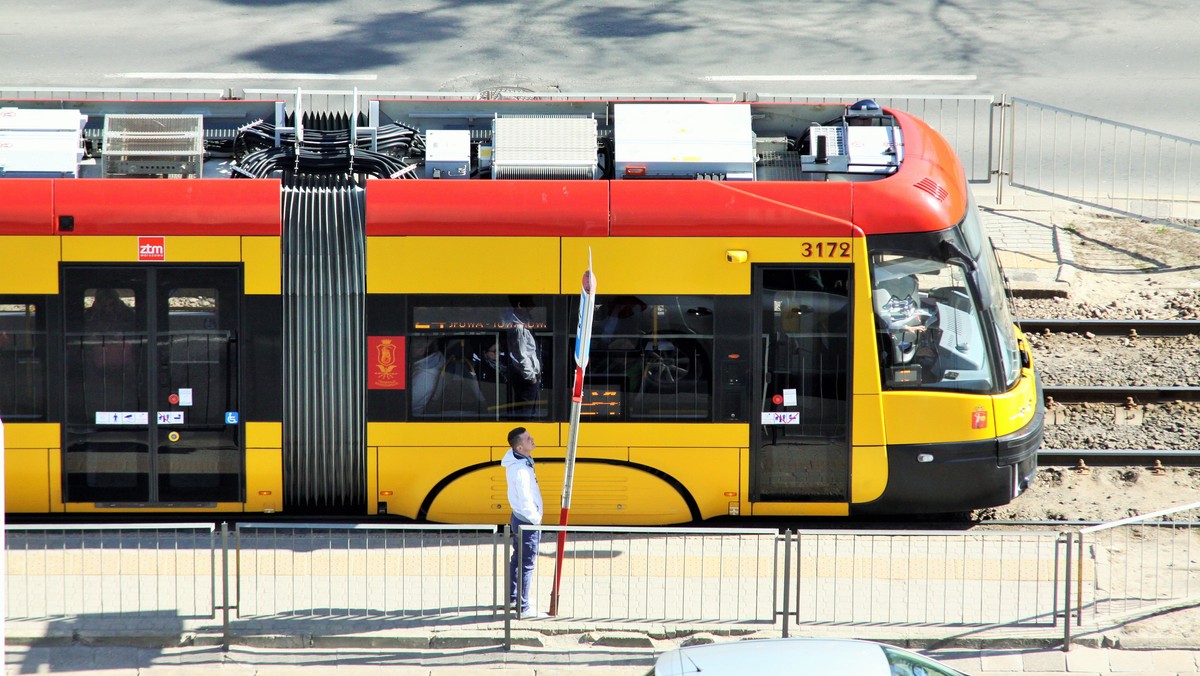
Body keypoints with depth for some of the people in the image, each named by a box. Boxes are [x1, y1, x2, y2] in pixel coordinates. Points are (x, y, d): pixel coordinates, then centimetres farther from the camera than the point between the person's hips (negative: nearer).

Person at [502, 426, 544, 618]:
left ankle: (512, 597, 38)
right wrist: (536, 520, -13)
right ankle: (523, 608, 1)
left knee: (518, 559, 23)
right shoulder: (521, 470, -27)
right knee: (527, 564, -3)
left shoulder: (518, 461, 3)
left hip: (519, 518, 10)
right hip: (527, 523, -10)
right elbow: (525, 501, -26)